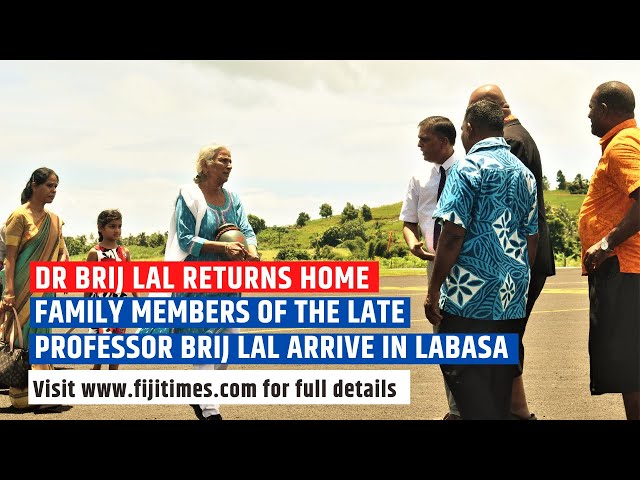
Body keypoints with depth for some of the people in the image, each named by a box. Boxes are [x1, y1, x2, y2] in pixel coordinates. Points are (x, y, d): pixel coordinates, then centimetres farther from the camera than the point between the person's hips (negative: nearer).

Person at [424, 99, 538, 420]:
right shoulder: (524, 173, 13)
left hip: (471, 296, -7)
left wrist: (433, 290, -10)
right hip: (513, 297, 7)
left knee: (464, 375, -1)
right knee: (500, 378, 12)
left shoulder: (468, 167, -9)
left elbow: (453, 235, -15)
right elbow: (531, 239, 16)